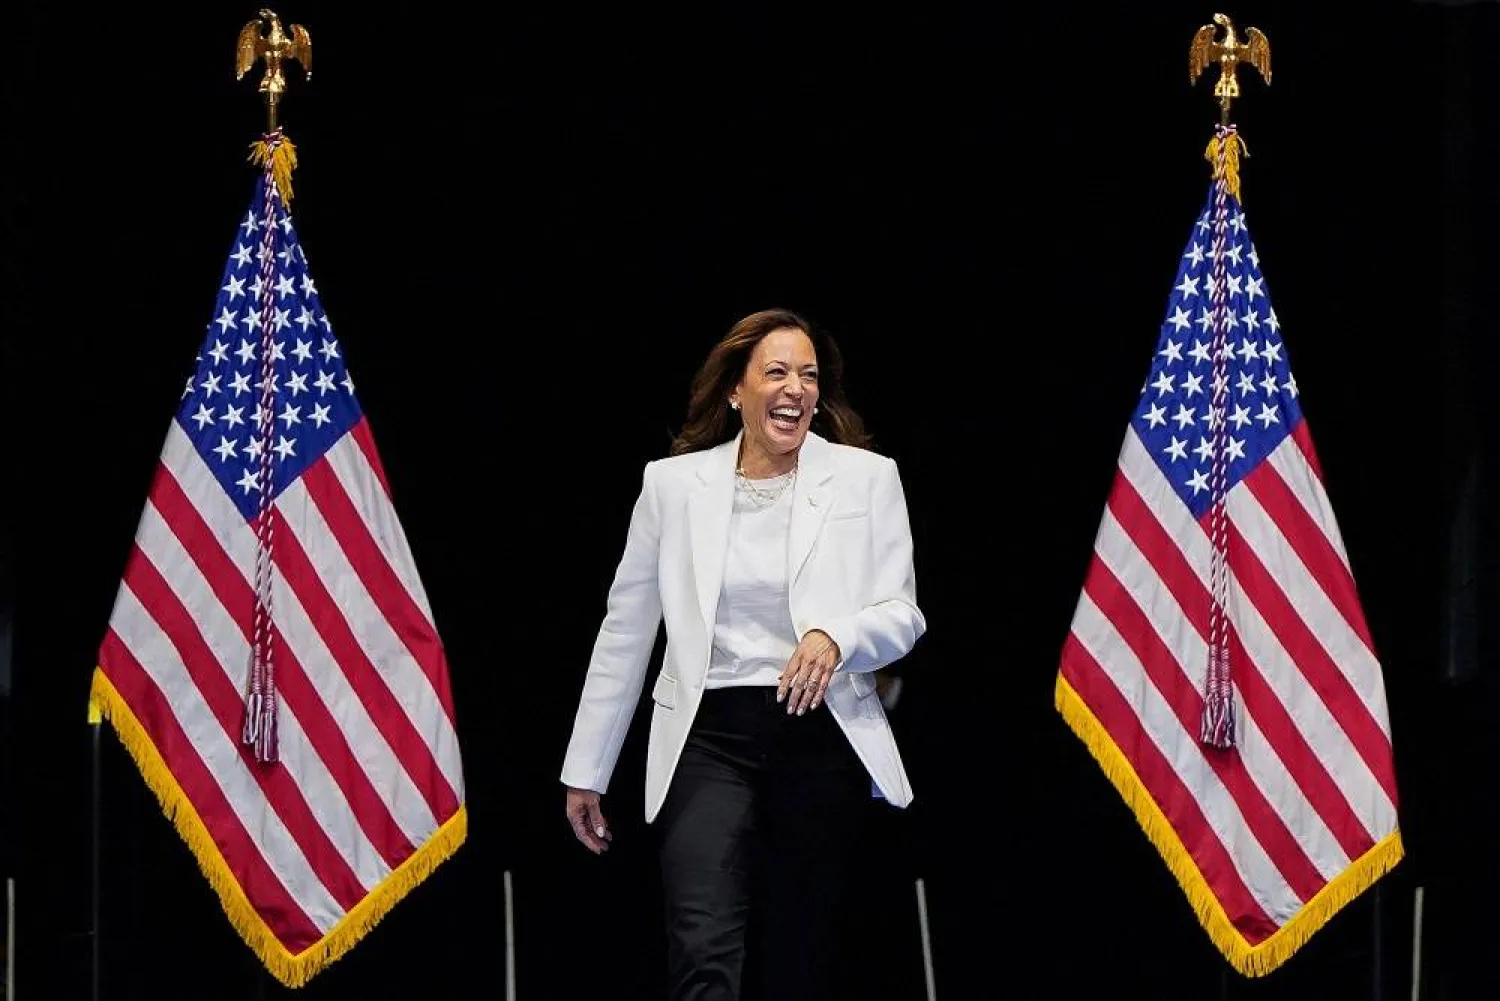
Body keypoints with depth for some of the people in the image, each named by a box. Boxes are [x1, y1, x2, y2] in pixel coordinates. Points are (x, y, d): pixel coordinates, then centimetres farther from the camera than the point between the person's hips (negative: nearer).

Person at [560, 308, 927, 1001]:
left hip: (820, 738, 1)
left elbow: (903, 616, 5)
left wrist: (837, 638, -18)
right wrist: (585, 771, 15)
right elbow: (625, 631, 13)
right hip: (708, 738, -1)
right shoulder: (673, 483, 6)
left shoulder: (868, 479, 5)